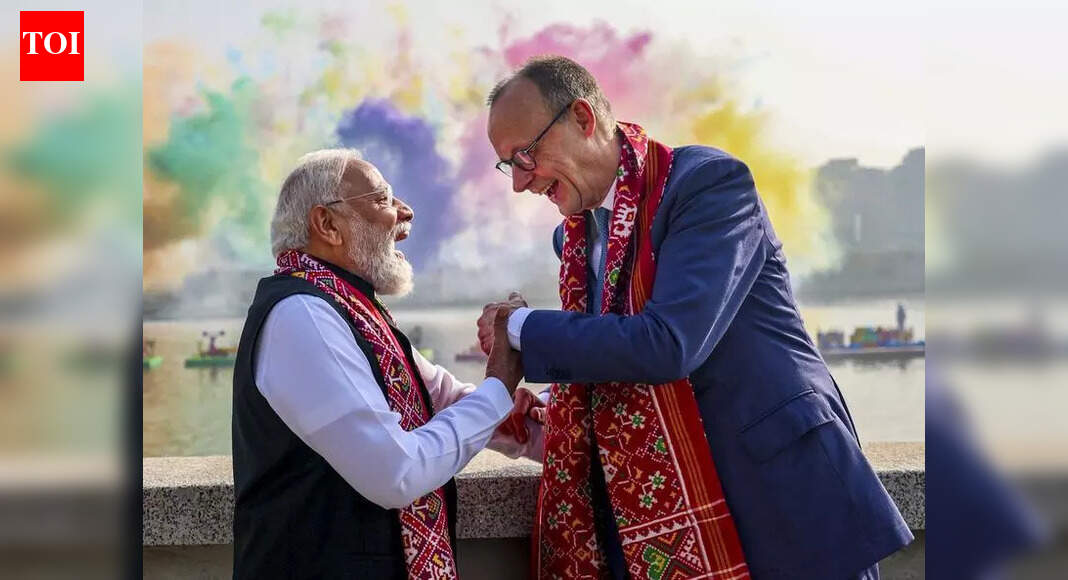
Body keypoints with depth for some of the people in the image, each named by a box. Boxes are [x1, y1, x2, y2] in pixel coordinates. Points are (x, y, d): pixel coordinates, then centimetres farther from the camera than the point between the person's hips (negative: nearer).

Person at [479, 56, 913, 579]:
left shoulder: (708, 182, -14)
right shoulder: (573, 236, 9)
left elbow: (667, 344, -26)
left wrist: (522, 327, -15)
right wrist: (545, 423, 0)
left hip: (779, 495, -6)